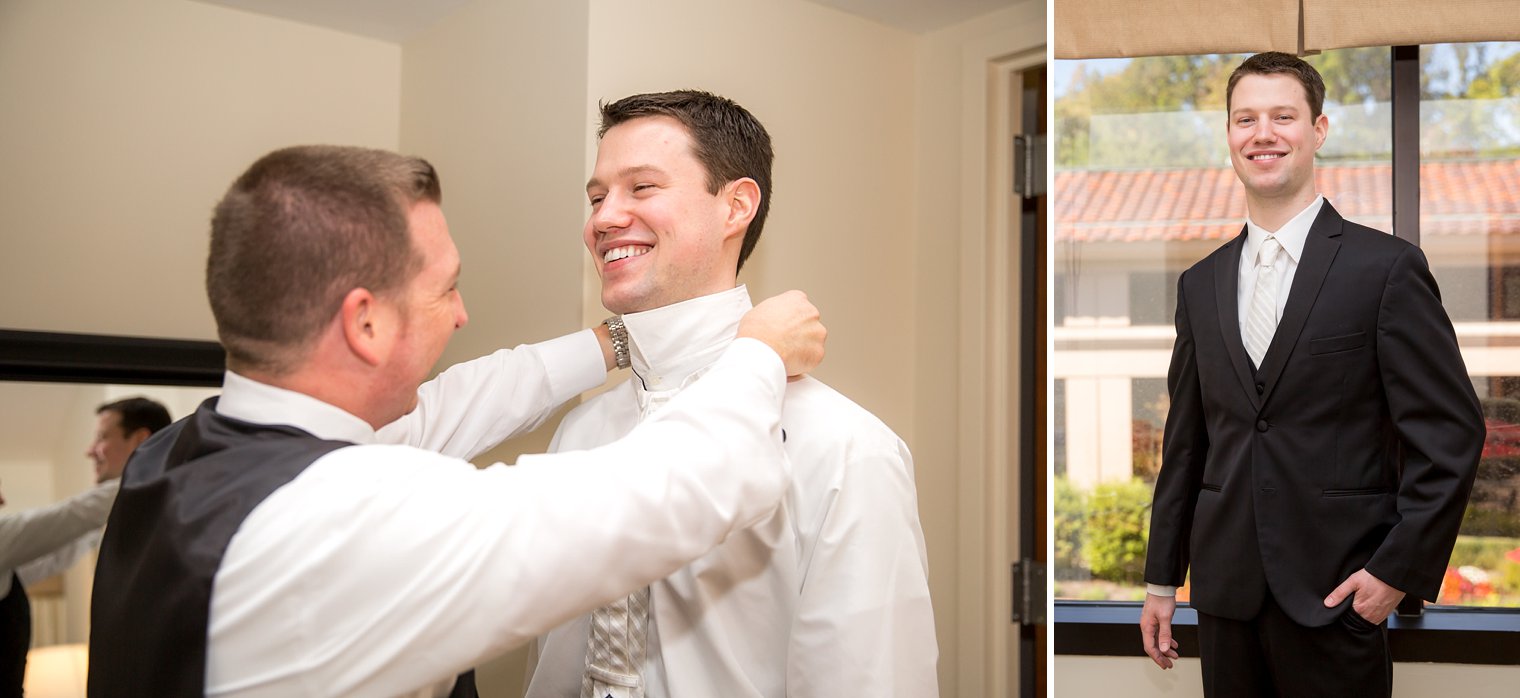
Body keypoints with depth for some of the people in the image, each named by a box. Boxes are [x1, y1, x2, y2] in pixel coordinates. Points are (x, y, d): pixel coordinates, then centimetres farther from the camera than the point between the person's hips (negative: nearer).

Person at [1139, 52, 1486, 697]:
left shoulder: (1387, 267, -5)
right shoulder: (1200, 284, 10)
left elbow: (1450, 431, -7)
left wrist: (1400, 570, -11)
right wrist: (1162, 578, 13)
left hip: (1335, 593, -4)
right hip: (1226, 594, 4)